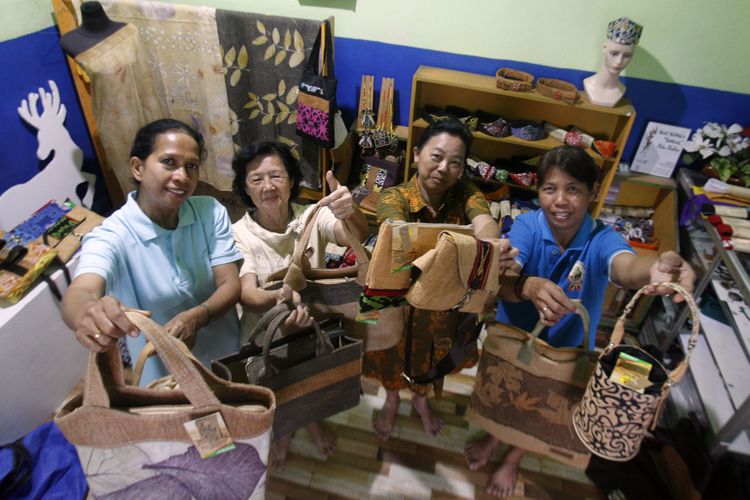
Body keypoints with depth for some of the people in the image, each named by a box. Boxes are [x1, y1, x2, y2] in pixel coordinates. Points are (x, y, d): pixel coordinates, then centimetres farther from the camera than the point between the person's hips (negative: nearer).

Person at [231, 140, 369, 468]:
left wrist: (350, 211, -51)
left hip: (315, 326, 1)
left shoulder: (312, 216, -10)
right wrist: (278, 297, -48)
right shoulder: (239, 234, -12)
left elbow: (356, 237, -28)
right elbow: (247, 295, -24)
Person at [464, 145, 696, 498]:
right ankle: (494, 436, 58)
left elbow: (625, 265, -51)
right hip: (513, 331, 0)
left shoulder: (601, 239, -27)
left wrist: (654, 269, -75)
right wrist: (530, 287, -65)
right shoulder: (527, 225, -25)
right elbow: (503, 279, -41)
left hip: (565, 346, 1)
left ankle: (513, 459, 54)